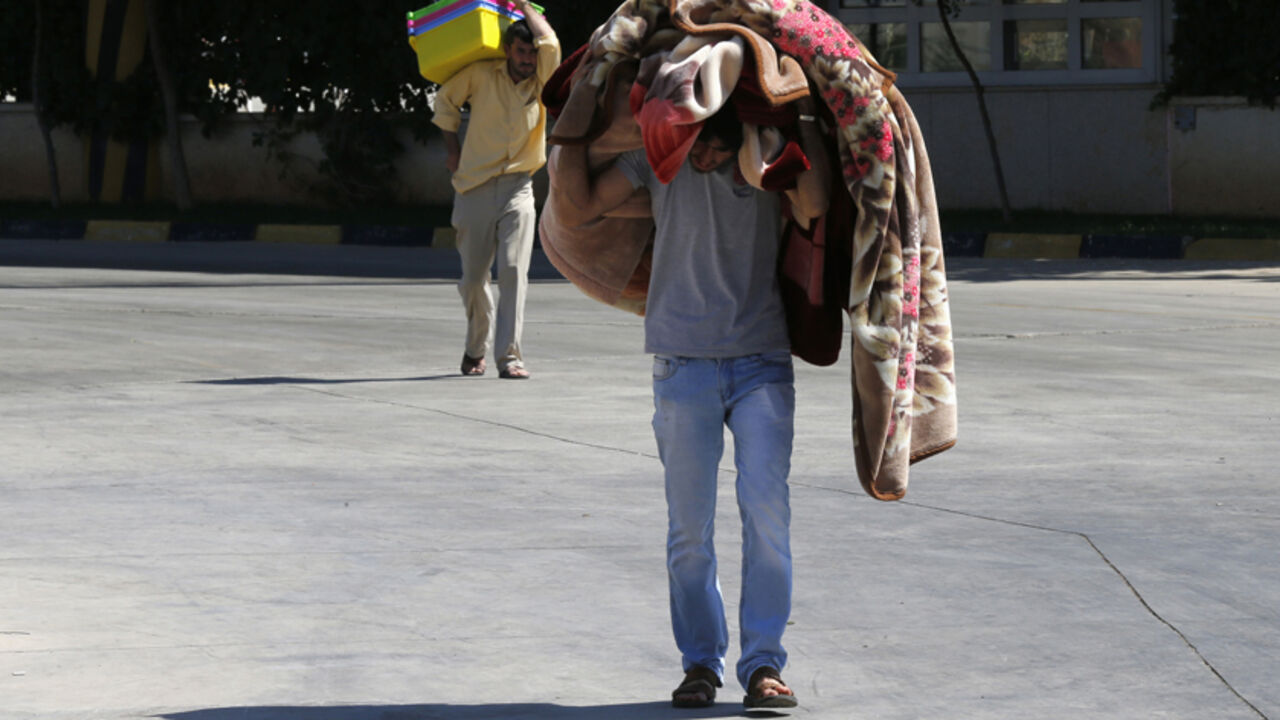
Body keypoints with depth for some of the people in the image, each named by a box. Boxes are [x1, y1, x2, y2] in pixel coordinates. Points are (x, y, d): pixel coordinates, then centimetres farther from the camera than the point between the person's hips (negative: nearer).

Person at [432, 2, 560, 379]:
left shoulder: (542, 80, 1)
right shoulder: (481, 74, 1)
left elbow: (551, 44, -17)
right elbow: (447, 98, 17)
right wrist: (452, 147, 13)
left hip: (518, 188, 0)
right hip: (475, 187, 1)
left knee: (513, 269, -17)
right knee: (473, 277, 6)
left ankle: (509, 355, -19)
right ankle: (476, 347, 31)